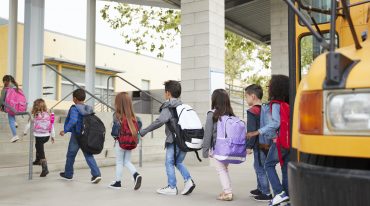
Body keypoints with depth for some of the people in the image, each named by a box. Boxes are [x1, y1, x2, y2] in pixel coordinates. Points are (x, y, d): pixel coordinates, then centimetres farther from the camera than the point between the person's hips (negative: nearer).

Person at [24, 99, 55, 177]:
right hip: (47, 136, 5)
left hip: (39, 136, -5)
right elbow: (52, 126, 3)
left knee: (41, 153, -3)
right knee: (38, 146, 33)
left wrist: (25, 132, 18)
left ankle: (45, 169, -13)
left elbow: (29, 125, 0)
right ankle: (38, 160, 49)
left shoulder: (35, 116, -11)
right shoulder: (48, 115, -2)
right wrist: (53, 136, 15)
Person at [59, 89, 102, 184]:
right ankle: (96, 174, -8)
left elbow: (73, 120, -27)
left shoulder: (74, 108, -13)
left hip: (76, 135, -5)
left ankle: (68, 174, 28)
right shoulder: (89, 109, 6)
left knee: (70, 155, 13)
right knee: (88, 155, 5)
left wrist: (65, 130, -21)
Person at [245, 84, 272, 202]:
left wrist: (249, 146, -14)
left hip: (259, 144, -9)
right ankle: (260, 189, 34)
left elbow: (251, 131, -19)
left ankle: (266, 194, 5)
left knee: (260, 168, -1)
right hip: (266, 142, 9)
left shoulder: (252, 111, -16)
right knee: (258, 166, 22)